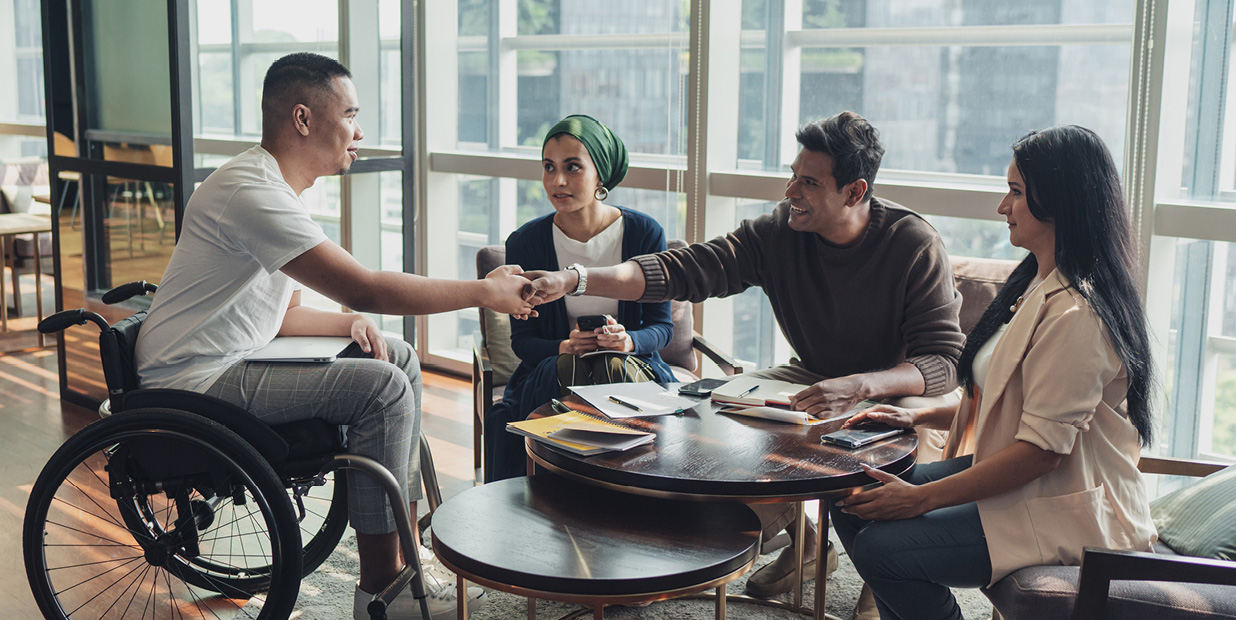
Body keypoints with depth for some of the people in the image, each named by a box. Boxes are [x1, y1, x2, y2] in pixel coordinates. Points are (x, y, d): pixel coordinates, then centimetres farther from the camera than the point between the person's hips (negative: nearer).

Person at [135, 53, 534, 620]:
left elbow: (281, 315, 16)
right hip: (193, 386, -10)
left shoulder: (278, 190, 12)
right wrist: (485, 292, -19)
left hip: (232, 365, 10)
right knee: (381, 385, -20)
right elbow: (365, 288, -27)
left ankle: (407, 551, 9)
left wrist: (353, 323, -4)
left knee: (397, 357, 6)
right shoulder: (251, 191, -22)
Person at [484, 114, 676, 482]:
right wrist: (564, 348, -21)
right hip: (550, 370, 0)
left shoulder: (645, 233, -4)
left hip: (635, 364, 0)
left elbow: (661, 325, 2)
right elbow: (522, 338, 0)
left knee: (614, 369, -34)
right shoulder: (524, 244, -3)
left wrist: (627, 341, -21)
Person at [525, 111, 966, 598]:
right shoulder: (778, 233, -12)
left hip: (894, 391, -5)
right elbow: (683, 270, -18)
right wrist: (574, 281, -29)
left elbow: (944, 361, -26)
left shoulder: (914, 245, -22)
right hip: (811, 377, 5)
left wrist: (860, 386, -46)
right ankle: (800, 540, 8)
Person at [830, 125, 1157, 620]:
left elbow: (1042, 448, -25)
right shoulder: (1038, 286, 9)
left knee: (880, 547, -20)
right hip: (1012, 479, 10)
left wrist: (922, 497, -21)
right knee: (852, 505, 1)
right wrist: (918, 417, 8)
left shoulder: (1074, 313, -24)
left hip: (1067, 513, -10)